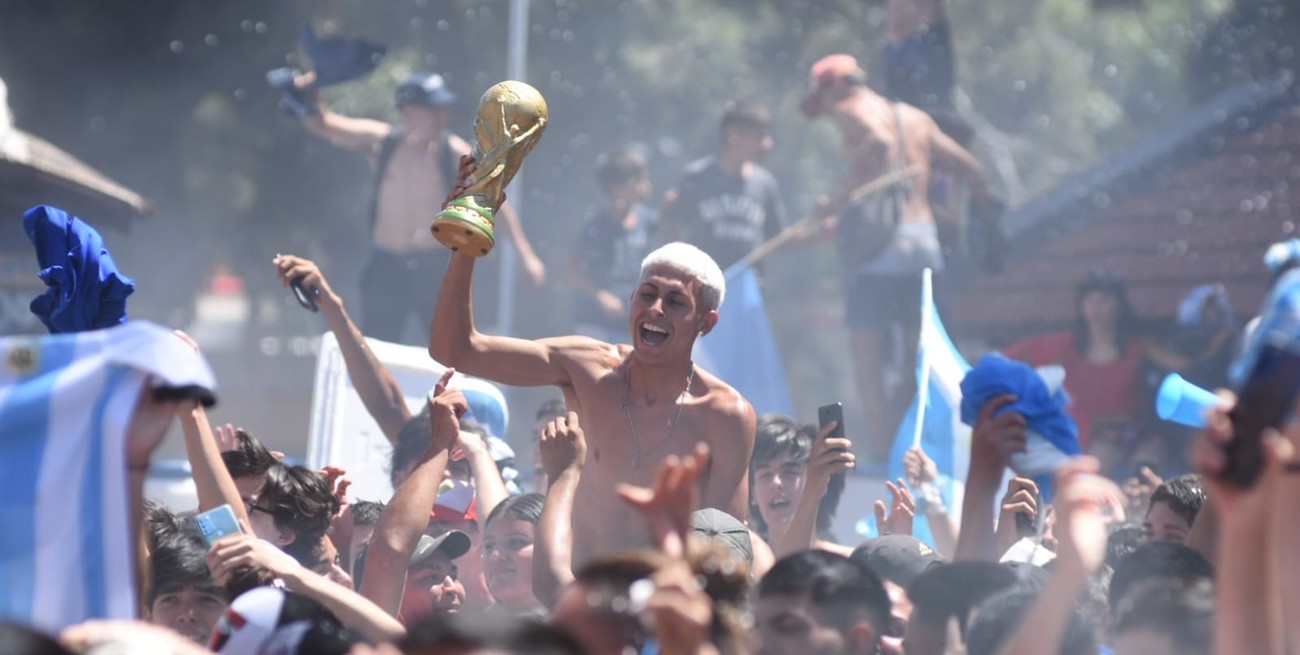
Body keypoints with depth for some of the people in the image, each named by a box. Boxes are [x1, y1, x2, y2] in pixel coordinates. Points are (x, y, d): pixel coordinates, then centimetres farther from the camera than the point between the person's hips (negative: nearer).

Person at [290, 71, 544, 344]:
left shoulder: (453, 152, -4)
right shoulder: (380, 142, -1)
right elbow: (320, 124, -4)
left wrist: (525, 253, -4)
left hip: (438, 269, 0)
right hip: (387, 269, 1)